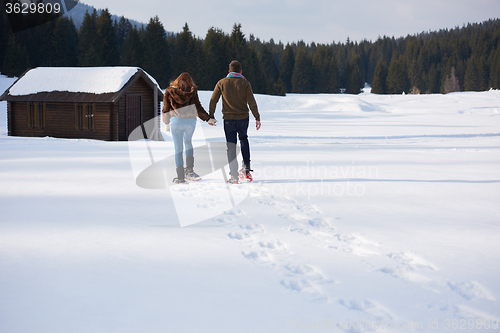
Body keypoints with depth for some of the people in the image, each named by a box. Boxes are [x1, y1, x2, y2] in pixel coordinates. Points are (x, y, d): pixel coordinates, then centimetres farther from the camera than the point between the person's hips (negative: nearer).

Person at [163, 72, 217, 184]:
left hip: (176, 121, -1)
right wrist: (208, 119, 10)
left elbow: (165, 109, 11)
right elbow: (198, 108, 1)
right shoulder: (192, 92, 7)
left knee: (178, 148, 4)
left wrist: (167, 124, 21)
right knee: (188, 142, 25)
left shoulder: (170, 91, 10)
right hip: (190, 121, 1)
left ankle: (180, 177, 1)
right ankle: (189, 170, 16)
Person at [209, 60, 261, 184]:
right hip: (243, 118, 0)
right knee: (244, 140, 25)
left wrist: (211, 116, 10)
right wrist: (257, 118, -1)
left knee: (231, 146, 6)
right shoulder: (245, 83, -4)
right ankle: (246, 167, 14)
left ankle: (234, 175, 2)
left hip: (228, 119, 0)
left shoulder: (222, 83, -1)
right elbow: (252, 102, -7)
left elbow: (213, 100, 0)